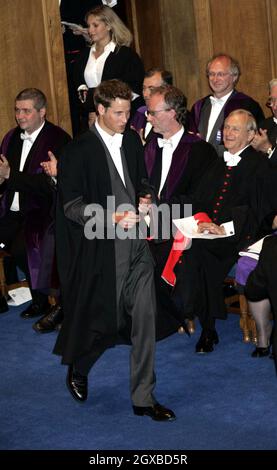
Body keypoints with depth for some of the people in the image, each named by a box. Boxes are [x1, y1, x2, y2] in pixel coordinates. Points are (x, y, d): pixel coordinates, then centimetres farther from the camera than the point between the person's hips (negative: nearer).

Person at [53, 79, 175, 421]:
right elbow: (71, 204, -11)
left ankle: (143, 398, 12)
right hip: (104, 248, -5)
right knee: (105, 319, 5)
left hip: (137, 242, 5)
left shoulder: (132, 140, 9)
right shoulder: (80, 151, -9)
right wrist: (112, 219, -21)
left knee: (144, 317, 2)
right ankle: (77, 370, 36)